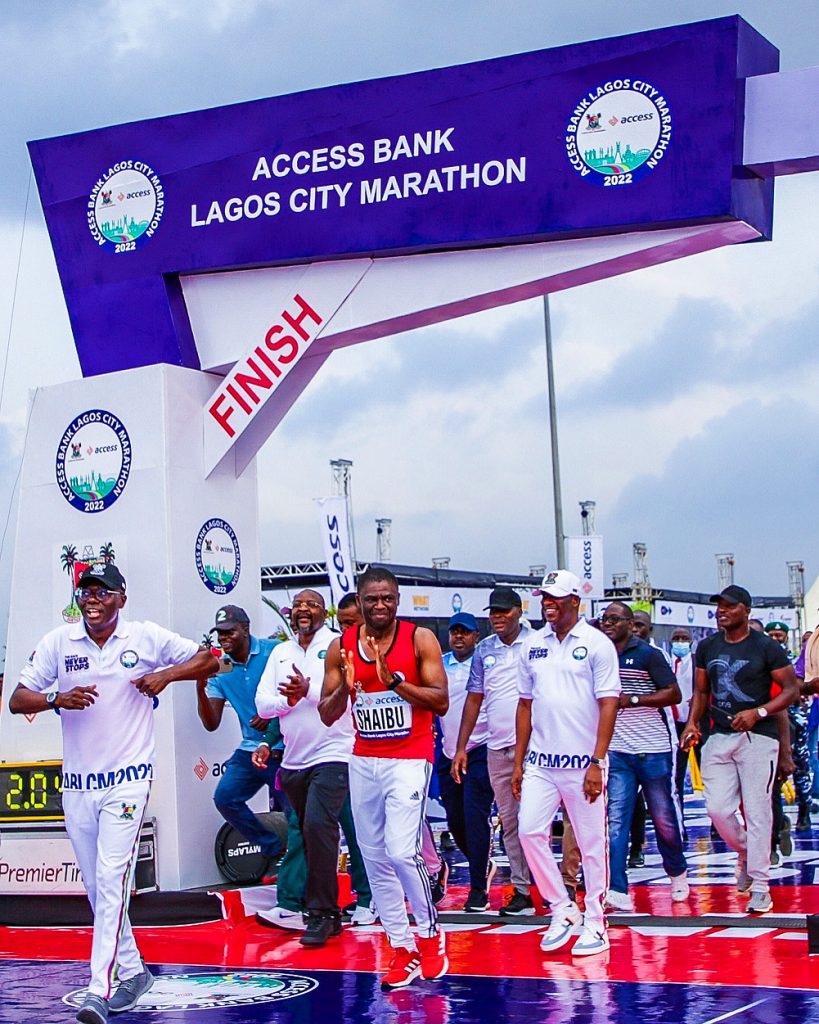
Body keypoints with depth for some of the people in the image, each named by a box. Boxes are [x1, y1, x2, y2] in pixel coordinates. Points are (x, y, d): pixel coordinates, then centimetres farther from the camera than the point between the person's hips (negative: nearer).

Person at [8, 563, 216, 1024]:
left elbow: (209, 659, 6)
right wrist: (57, 699, -18)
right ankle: (132, 972, 28)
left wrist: (166, 675, -11)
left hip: (128, 779, -4)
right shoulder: (58, 641, 3)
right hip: (77, 783, 4)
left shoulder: (147, 637, -2)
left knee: (112, 880, -16)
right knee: (97, 888, 11)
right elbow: (18, 700, 2)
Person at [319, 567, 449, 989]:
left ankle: (430, 934, 7)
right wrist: (345, 686, -16)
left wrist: (394, 680, -22)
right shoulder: (341, 646, 4)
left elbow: (440, 701, -11)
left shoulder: (419, 639, -6)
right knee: (374, 857, 5)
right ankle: (402, 949, 15)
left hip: (409, 758, -5)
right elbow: (327, 715, 5)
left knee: (401, 851, -15)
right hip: (363, 760, 5)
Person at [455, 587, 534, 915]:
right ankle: (521, 891, 13)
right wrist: (460, 747, 11)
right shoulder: (484, 650, 12)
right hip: (497, 748, 5)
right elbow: (474, 699, 15)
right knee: (509, 823, 7)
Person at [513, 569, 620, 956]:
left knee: (591, 843, 1)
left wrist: (597, 762, -14)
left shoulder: (597, 644, -4)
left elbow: (608, 705, -7)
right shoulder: (532, 646, 10)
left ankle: (595, 925, 11)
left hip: (582, 763, -4)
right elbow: (525, 704, 15)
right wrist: (518, 762, 11)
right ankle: (562, 911, 10)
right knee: (530, 831, -4)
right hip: (540, 761, 5)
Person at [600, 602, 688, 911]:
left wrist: (633, 700, -15)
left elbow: (674, 693, -7)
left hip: (652, 748, -3)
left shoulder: (648, 654, -3)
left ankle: (677, 872, 33)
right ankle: (618, 892, -12)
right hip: (617, 750, 3)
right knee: (616, 819, -7)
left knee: (663, 816, 7)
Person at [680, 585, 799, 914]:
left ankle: (760, 886, 2)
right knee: (717, 808, -1)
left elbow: (792, 689, -5)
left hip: (758, 737, -5)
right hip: (719, 737, 5)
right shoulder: (707, 647, 11)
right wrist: (692, 723, 2)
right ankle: (746, 855, 27)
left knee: (757, 810, -5)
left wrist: (758, 713, -18)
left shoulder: (766, 648, -5)